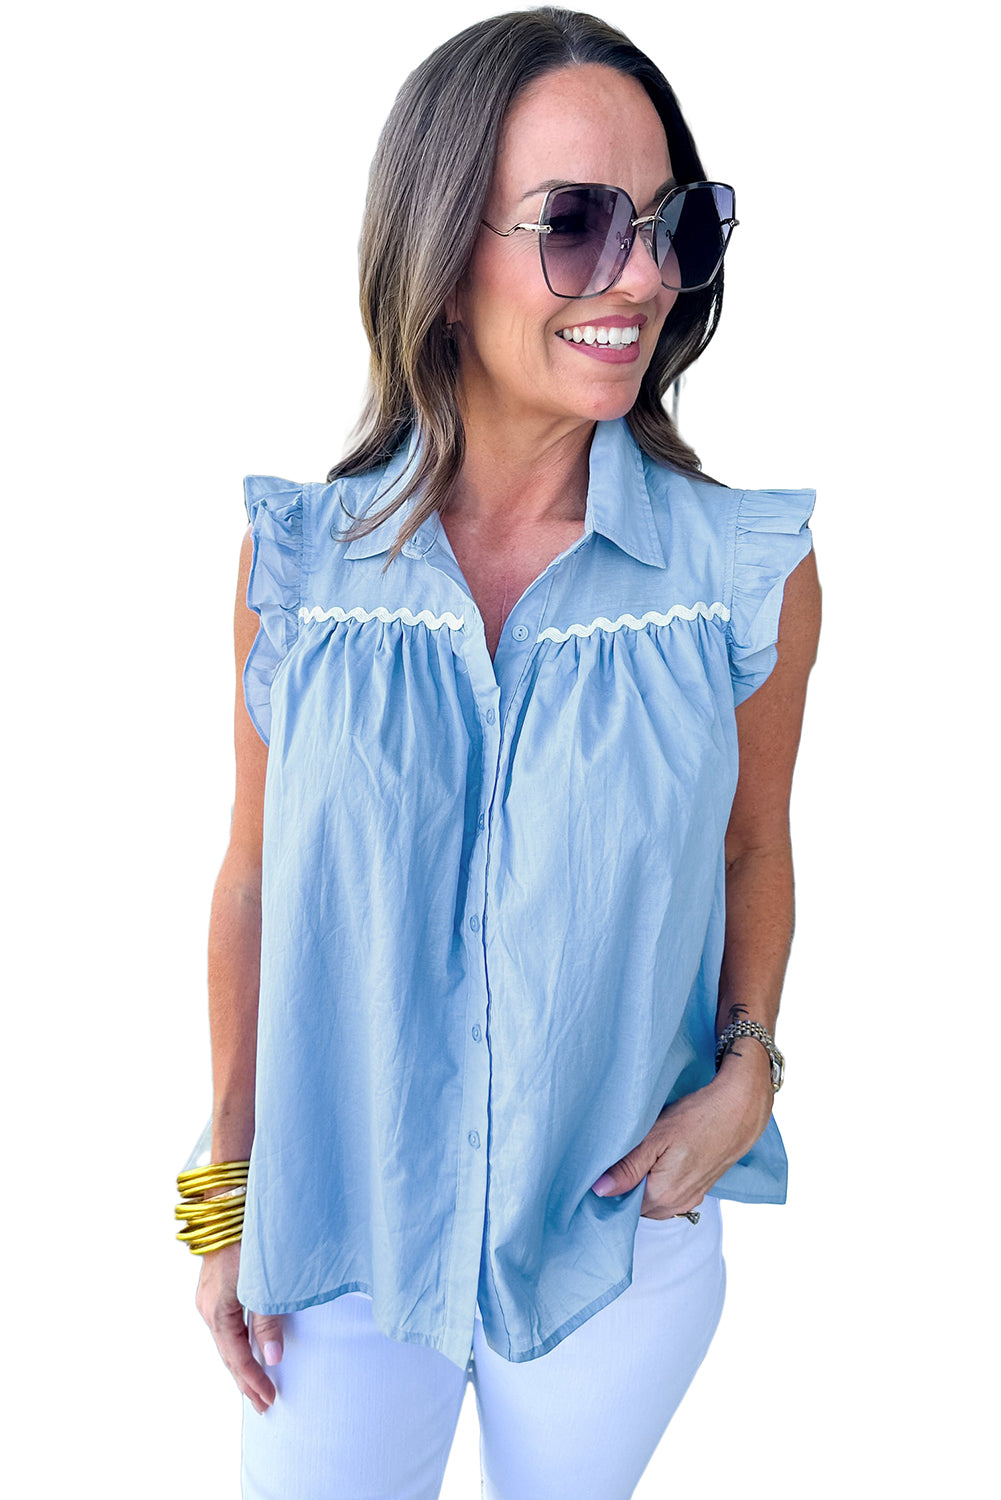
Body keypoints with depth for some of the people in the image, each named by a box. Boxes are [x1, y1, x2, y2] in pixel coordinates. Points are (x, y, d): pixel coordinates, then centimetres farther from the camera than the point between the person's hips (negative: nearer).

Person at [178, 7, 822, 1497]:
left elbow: (751, 850, 3)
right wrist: (223, 1204, 4)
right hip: (342, 1246, 0)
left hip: (619, 1246, 1)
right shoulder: (295, 562, -11)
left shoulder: (754, 572, -12)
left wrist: (745, 1067, -12)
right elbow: (256, 881, -2)